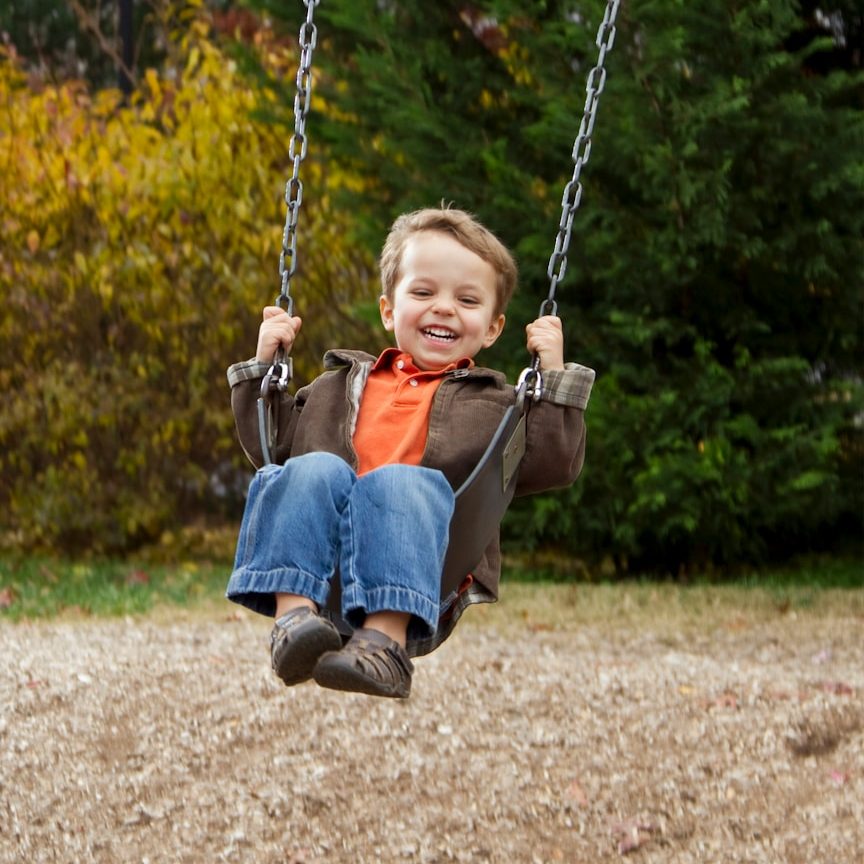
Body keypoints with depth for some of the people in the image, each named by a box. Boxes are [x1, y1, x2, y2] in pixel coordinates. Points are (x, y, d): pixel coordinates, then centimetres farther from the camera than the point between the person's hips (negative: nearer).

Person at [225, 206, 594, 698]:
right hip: (318, 571, 2)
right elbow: (270, 447, 31)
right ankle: (294, 613, -44)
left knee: (402, 481, -33)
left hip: (420, 585, -2)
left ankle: (386, 641, -49)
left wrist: (556, 377, 8)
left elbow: (555, 465, 11)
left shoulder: (492, 405, 25)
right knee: (314, 468, -26)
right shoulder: (342, 386, 33)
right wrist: (264, 366, 26)